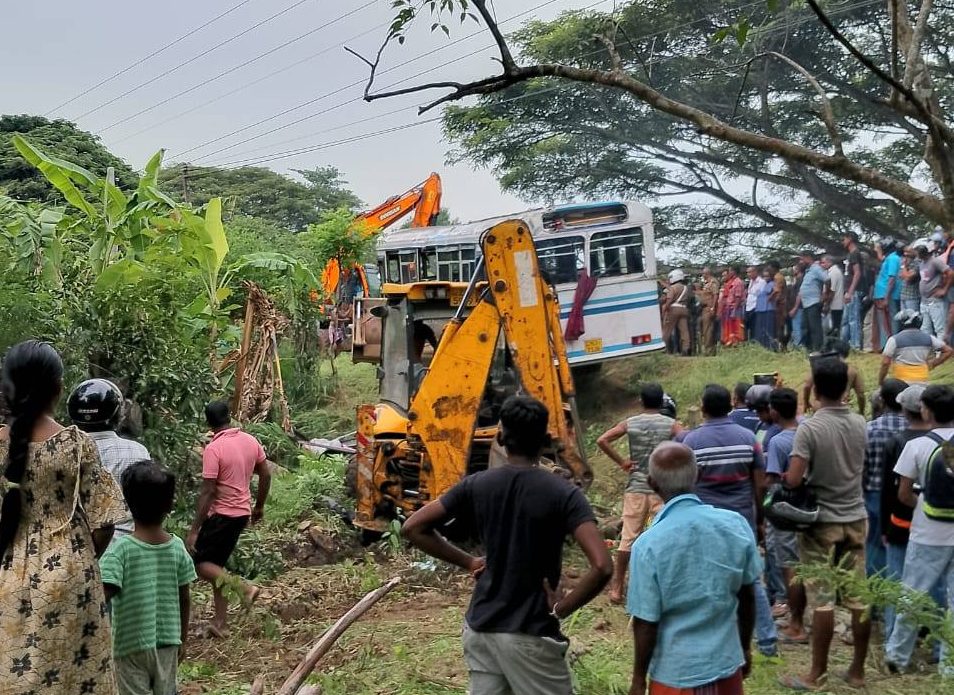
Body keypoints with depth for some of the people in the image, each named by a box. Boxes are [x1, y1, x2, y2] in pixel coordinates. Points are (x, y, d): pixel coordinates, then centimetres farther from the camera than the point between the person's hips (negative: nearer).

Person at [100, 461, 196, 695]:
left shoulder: (121, 548, -16)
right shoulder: (177, 547, -5)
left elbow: (104, 593, -26)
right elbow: (184, 599, 2)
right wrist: (182, 639, 14)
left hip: (132, 644, -3)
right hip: (168, 642, 3)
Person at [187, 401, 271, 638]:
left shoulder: (213, 449, -18)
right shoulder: (250, 441, 2)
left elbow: (207, 493, -20)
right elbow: (266, 475, 9)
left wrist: (194, 531, -15)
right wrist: (259, 507, 22)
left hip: (222, 514, -8)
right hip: (243, 512, 8)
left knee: (199, 563, 4)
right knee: (216, 565, 15)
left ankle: (244, 587, -9)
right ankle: (221, 623, 16)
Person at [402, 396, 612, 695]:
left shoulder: (476, 485, -2)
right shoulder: (562, 493, -13)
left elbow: (413, 528, 2)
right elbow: (602, 567, -24)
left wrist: (468, 562, 5)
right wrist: (561, 609, -10)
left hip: (479, 627, 4)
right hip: (530, 635, -4)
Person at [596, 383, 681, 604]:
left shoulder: (630, 423, 2)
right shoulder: (670, 424, -3)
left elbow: (602, 440, -6)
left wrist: (621, 462, 0)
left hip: (636, 488, 2)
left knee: (628, 538, 8)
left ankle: (617, 589, 12)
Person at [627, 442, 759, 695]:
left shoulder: (649, 544, -21)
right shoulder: (736, 525, -10)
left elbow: (645, 623, -15)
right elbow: (747, 597, 2)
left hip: (676, 673, -3)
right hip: (727, 664, 3)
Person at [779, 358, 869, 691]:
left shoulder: (809, 428, -18)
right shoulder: (859, 423, 1)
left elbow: (793, 480, -22)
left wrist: (794, 476, -1)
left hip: (821, 522, -5)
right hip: (855, 519, 5)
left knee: (822, 599, 0)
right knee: (859, 596, 10)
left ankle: (817, 674, 9)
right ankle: (857, 670, 21)